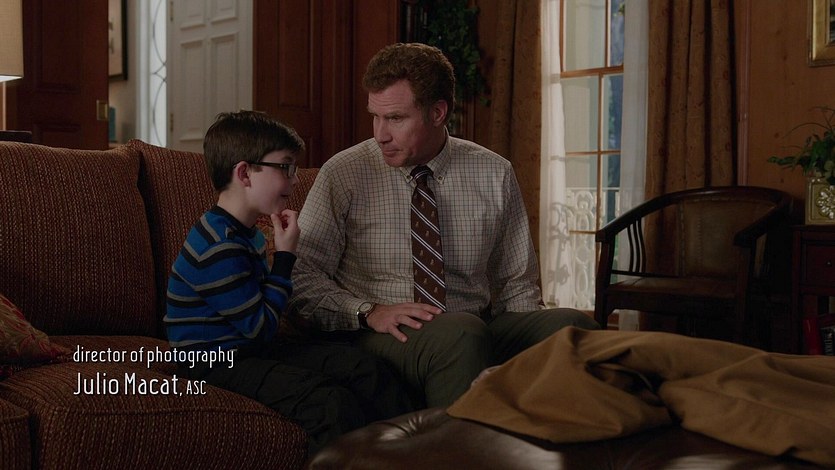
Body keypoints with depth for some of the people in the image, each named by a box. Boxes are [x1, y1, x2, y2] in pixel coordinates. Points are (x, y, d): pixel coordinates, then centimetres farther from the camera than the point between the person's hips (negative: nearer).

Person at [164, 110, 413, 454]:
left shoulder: (247, 233, 12)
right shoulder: (219, 247, -23)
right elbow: (260, 328, -21)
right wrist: (285, 256, -16)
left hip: (249, 349, 10)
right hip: (217, 361, -10)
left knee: (367, 371, -2)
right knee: (334, 404, -28)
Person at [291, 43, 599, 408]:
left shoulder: (495, 175, 8)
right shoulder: (343, 174, 1)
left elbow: (517, 284, 13)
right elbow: (301, 276, 1)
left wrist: (529, 344, -8)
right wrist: (368, 312, -17)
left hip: (483, 332, 3)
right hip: (379, 338, -3)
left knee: (574, 324, -25)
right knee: (460, 331, -36)